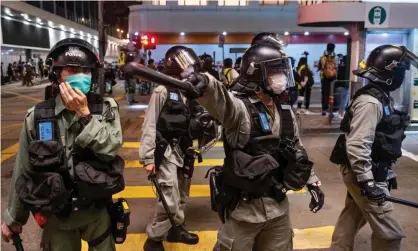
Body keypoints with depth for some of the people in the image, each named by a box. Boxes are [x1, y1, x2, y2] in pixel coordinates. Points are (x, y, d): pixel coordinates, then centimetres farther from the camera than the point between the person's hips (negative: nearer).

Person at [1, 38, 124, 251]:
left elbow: (111, 150, -20)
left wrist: (84, 114, -24)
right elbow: (23, 171, 1)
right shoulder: (36, 116, -7)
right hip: (56, 216, 0)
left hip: (98, 211, 0)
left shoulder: (106, 108, -7)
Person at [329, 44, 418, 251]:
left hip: (364, 172, 10)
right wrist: (368, 182, -26)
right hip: (363, 173, -10)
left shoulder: (380, 97, 10)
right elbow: (357, 146, -28)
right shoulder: (370, 102, -22)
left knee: (351, 218, 22)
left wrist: (384, 173, 23)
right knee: (389, 233, 0)